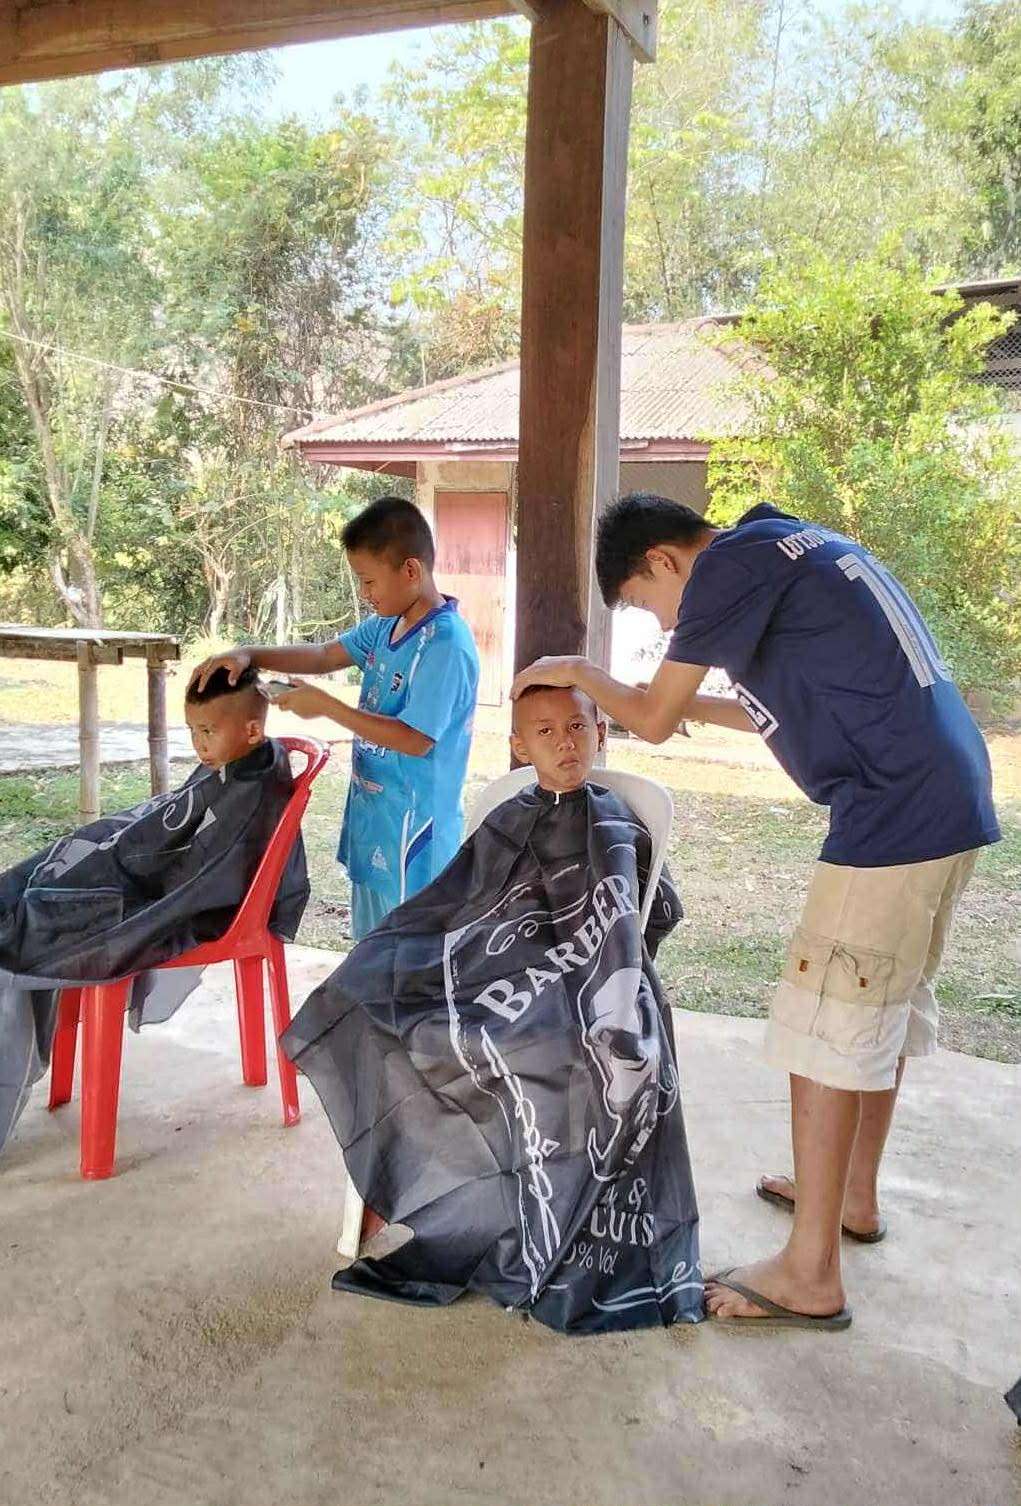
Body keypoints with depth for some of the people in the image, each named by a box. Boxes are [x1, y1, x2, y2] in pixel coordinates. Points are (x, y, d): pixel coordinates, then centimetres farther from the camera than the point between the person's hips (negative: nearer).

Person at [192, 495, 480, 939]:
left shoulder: (445, 645, -22)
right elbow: (324, 655, 14)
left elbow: (415, 739, -24)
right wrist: (248, 655, 0)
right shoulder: (387, 625, 6)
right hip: (373, 823, 9)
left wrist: (326, 706, -18)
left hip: (410, 836, -9)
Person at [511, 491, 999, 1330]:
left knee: (824, 1030, -2)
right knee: (884, 1009, 21)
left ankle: (811, 1274, 7)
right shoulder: (795, 544, 19)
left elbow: (653, 721, -4)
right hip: (954, 799, 10)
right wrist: (701, 706, 29)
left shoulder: (730, 562, -9)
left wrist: (577, 672, 13)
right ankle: (854, 1195, 37)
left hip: (893, 816, -10)